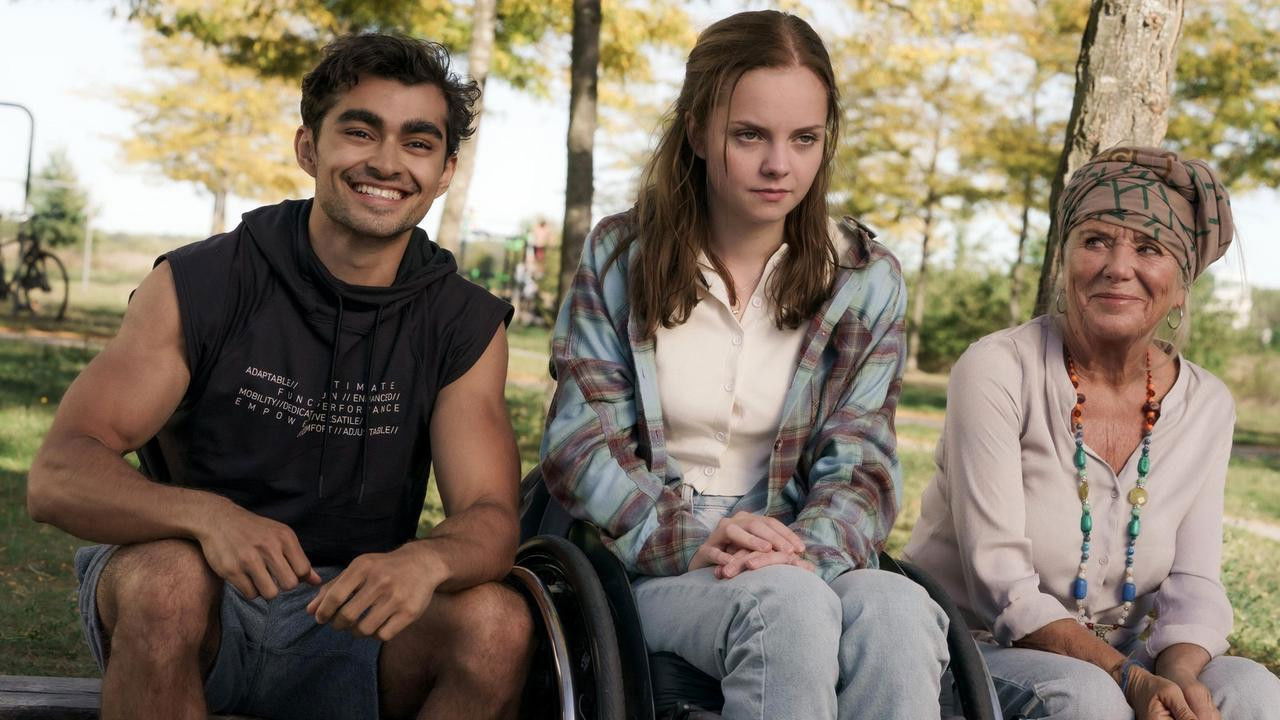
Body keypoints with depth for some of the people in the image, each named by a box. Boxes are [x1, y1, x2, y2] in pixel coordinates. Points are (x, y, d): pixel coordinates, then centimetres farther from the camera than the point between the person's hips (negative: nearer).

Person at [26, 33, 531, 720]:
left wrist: (426, 560, -37)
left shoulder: (467, 324, -2)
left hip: (347, 614, 2)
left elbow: (490, 516, -10)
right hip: (184, 611, -1)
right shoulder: (198, 284, -8)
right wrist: (207, 515, -39)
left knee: (497, 623, -27)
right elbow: (58, 476, -17)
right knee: (172, 573, -35)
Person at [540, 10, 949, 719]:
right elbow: (578, 446, -1)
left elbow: (860, 466, 2)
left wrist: (805, 551, -21)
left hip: (807, 564, 2)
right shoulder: (620, 256, 3)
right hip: (645, 566, -1)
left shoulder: (866, 280, 7)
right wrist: (685, 539, -18)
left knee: (895, 608, -34)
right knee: (788, 605, -36)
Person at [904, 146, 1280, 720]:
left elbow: (1193, 588, -2)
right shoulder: (997, 372, -13)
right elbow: (1002, 591, -18)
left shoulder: (1206, 406, 1)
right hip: (966, 650, -4)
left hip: (1109, 667, 4)